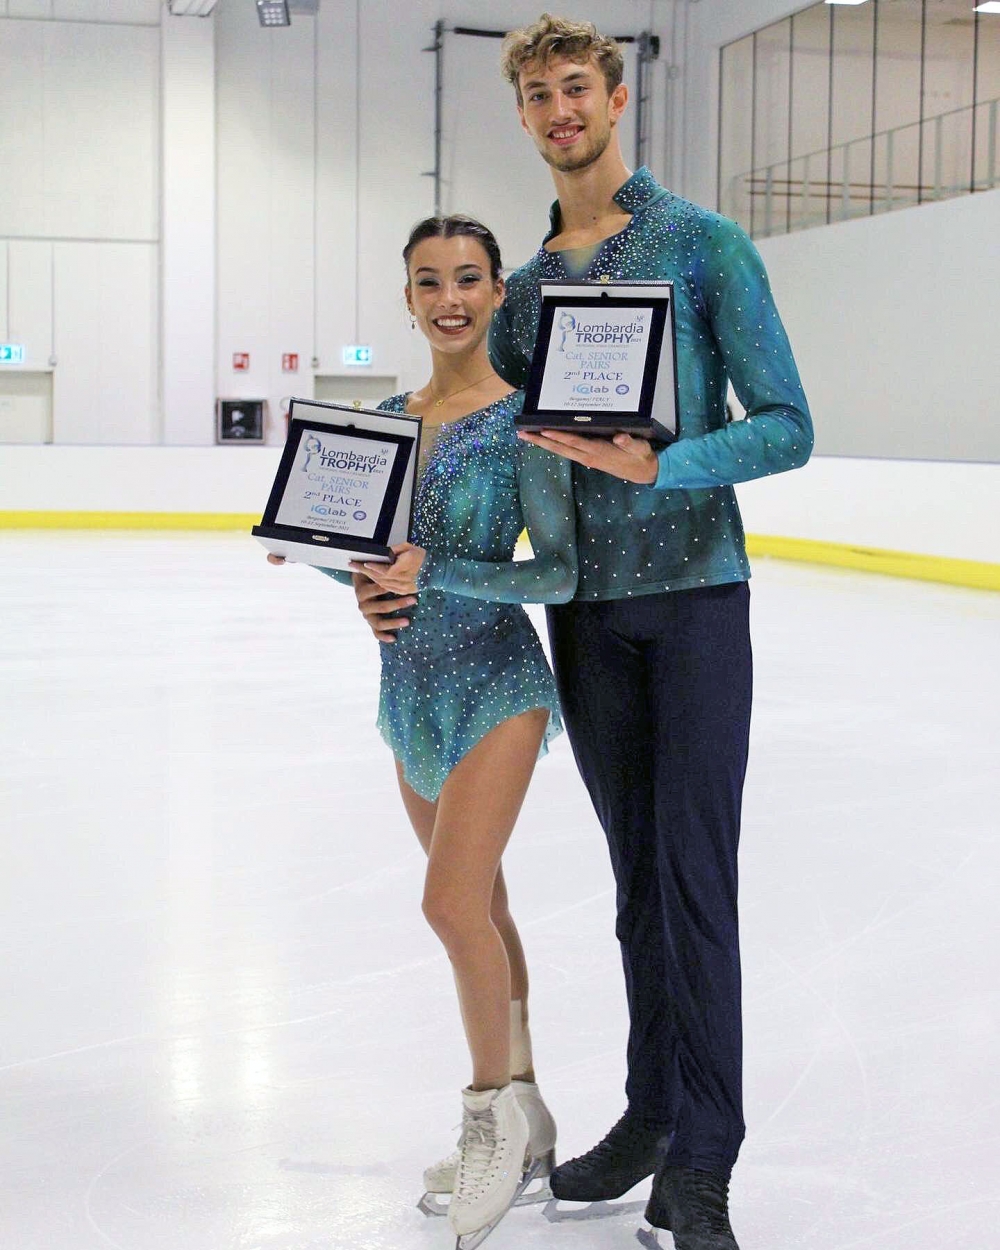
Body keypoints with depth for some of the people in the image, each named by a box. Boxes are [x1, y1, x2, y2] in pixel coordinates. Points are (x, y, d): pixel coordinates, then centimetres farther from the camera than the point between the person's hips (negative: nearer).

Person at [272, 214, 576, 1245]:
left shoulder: (518, 418, -10)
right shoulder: (389, 416, 9)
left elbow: (562, 570, -15)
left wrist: (431, 569, -21)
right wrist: (364, 582, -4)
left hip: (493, 684, -7)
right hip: (412, 689, 7)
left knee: (454, 901, -16)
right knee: (481, 903, 13)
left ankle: (496, 1106, 4)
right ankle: (524, 1128, 24)